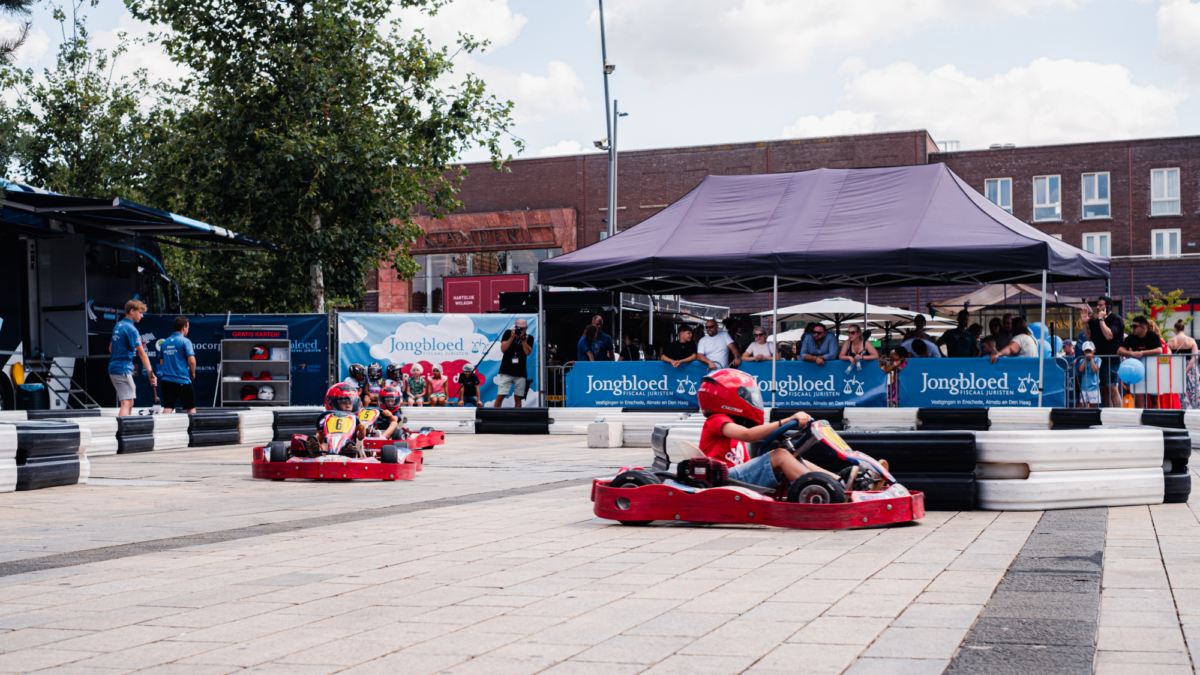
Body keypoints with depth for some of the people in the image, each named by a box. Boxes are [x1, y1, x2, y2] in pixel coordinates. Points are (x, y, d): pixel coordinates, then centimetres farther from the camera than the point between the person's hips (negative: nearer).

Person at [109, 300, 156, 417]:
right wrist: (151, 373, -23)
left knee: (130, 403, 15)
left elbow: (111, 348, 24)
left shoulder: (118, 326, 13)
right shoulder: (131, 329, -14)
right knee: (126, 404, -15)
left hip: (113, 368, 10)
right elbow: (142, 354, -19)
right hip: (123, 370, -10)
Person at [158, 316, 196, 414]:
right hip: (182, 380, -5)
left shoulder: (165, 342, 11)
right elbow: (191, 361, -13)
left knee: (167, 409, 0)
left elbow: (161, 362, 19)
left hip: (167, 380, 5)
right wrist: (193, 373, 4)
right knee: (191, 409, 7)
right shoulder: (185, 341, -7)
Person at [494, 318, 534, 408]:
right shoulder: (508, 333, 6)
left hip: (520, 373, 1)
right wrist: (512, 337, -11)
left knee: (518, 398, 3)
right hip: (506, 372, -1)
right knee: (500, 396, -9)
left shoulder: (529, 338, 7)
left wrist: (523, 339, -13)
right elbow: (503, 349, -4)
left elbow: (527, 352, -6)